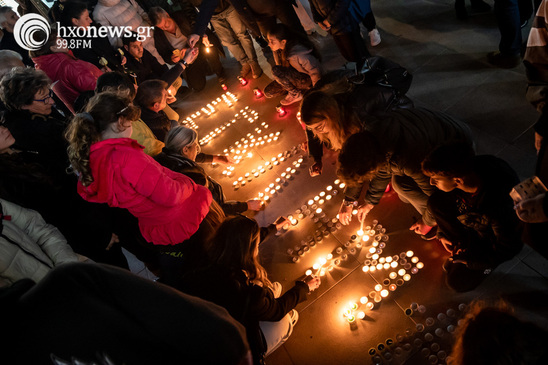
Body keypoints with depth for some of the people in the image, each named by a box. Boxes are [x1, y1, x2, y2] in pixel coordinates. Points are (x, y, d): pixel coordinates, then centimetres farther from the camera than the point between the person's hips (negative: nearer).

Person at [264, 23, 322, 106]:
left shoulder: (298, 54, -35)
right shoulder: (279, 50, -11)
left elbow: (315, 71, -30)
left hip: (307, 79, -8)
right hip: (294, 76, 8)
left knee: (275, 70, -28)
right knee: (268, 92, 1)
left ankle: (296, 94, -9)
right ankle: (296, 87, 7)